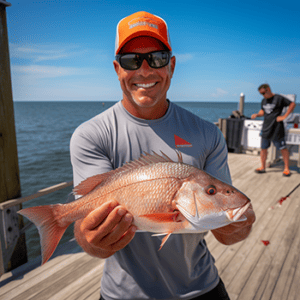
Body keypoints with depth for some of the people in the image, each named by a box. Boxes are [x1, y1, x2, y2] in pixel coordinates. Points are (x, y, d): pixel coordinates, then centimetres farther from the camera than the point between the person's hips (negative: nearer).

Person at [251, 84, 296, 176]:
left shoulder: (279, 98, -7)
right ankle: (262, 167, 17)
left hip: (277, 129, -6)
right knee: (263, 148, 6)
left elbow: (292, 104, -4)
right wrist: (257, 115, 3)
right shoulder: (263, 101, 13)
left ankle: (286, 168, 14)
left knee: (283, 148, 2)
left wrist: (284, 116, -10)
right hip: (266, 128, 6)